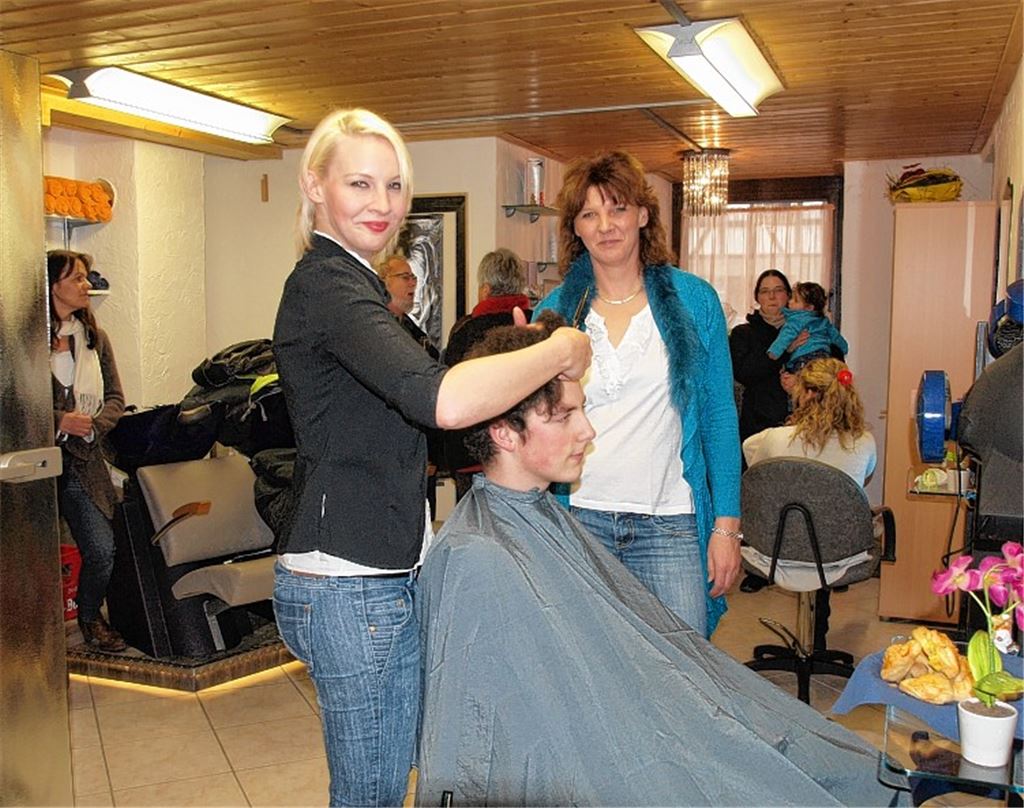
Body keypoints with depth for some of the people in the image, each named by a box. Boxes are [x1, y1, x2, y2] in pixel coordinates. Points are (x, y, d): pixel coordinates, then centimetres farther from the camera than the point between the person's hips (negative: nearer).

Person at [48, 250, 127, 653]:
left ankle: (90, 616, 24)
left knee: (102, 550, -2)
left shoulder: (94, 337, 12)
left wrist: (92, 426, -6)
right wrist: (59, 421, -16)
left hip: (82, 460, 4)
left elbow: (115, 397, 12)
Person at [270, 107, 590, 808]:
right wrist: (561, 349, -19)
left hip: (392, 573, 10)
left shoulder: (344, 279, 16)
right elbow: (443, 400, -33)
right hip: (349, 585, -10)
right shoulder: (328, 284, -17)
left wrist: (515, 356, 9)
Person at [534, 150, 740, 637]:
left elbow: (719, 415, 4)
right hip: (576, 518, 1)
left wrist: (726, 525, 0)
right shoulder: (556, 310, 6)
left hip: (668, 524, 0)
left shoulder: (693, 300, 4)